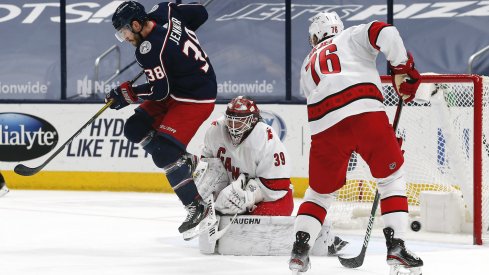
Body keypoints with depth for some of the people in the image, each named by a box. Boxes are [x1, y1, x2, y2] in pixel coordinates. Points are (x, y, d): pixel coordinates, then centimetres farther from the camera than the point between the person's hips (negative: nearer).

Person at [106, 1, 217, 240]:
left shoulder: (150, 50, -27)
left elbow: (160, 91, -23)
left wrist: (128, 94, -10)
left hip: (196, 99, -10)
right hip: (176, 90, 10)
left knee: (163, 152, -16)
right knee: (135, 128, 6)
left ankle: (197, 206, -8)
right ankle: (183, 160, 17)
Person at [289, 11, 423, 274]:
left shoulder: (307, 67, 35)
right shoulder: (353, 36, 22)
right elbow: (385, 33, 2)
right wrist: (402, 70, 6)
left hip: (325, 126, 3)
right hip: (365, 113, -3)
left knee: (320, 190, 23)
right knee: (392, 178, 13)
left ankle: (299, 250, 10)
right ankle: (395, 247, 0)